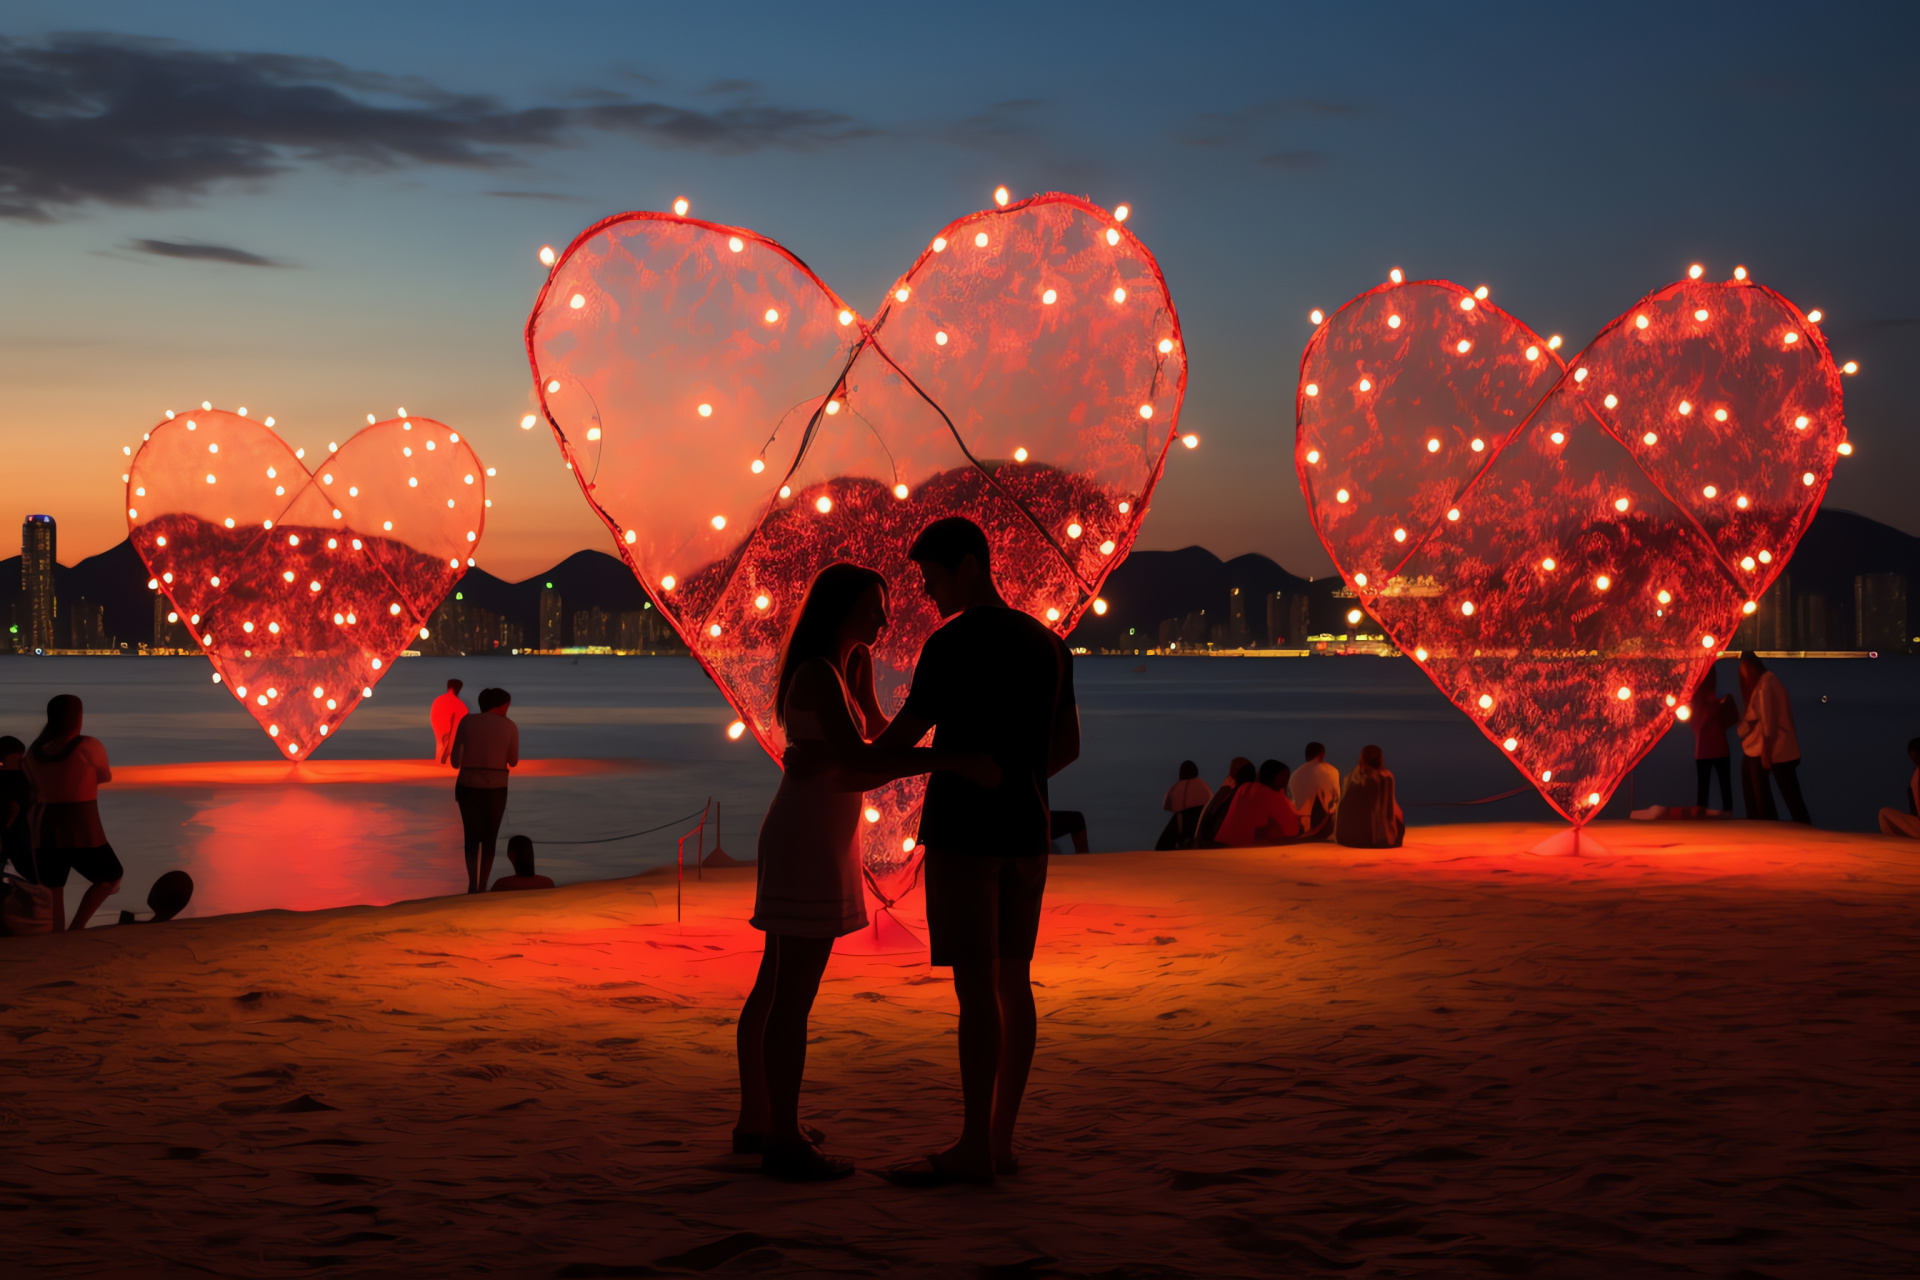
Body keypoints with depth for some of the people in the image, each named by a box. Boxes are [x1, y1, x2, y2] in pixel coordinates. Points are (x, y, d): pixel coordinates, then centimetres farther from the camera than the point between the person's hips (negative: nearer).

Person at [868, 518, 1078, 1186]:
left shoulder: (952, 645, -12)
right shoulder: (1047, 643, 12)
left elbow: (902, 738, -9)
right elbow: (1068, 746, 17)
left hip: (963, 831, -8)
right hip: (1026, 832, 8)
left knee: (976, 985, -7)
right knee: (1013, 981, 8)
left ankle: (973, 1149, -5)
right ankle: (1000, 1139, 12)